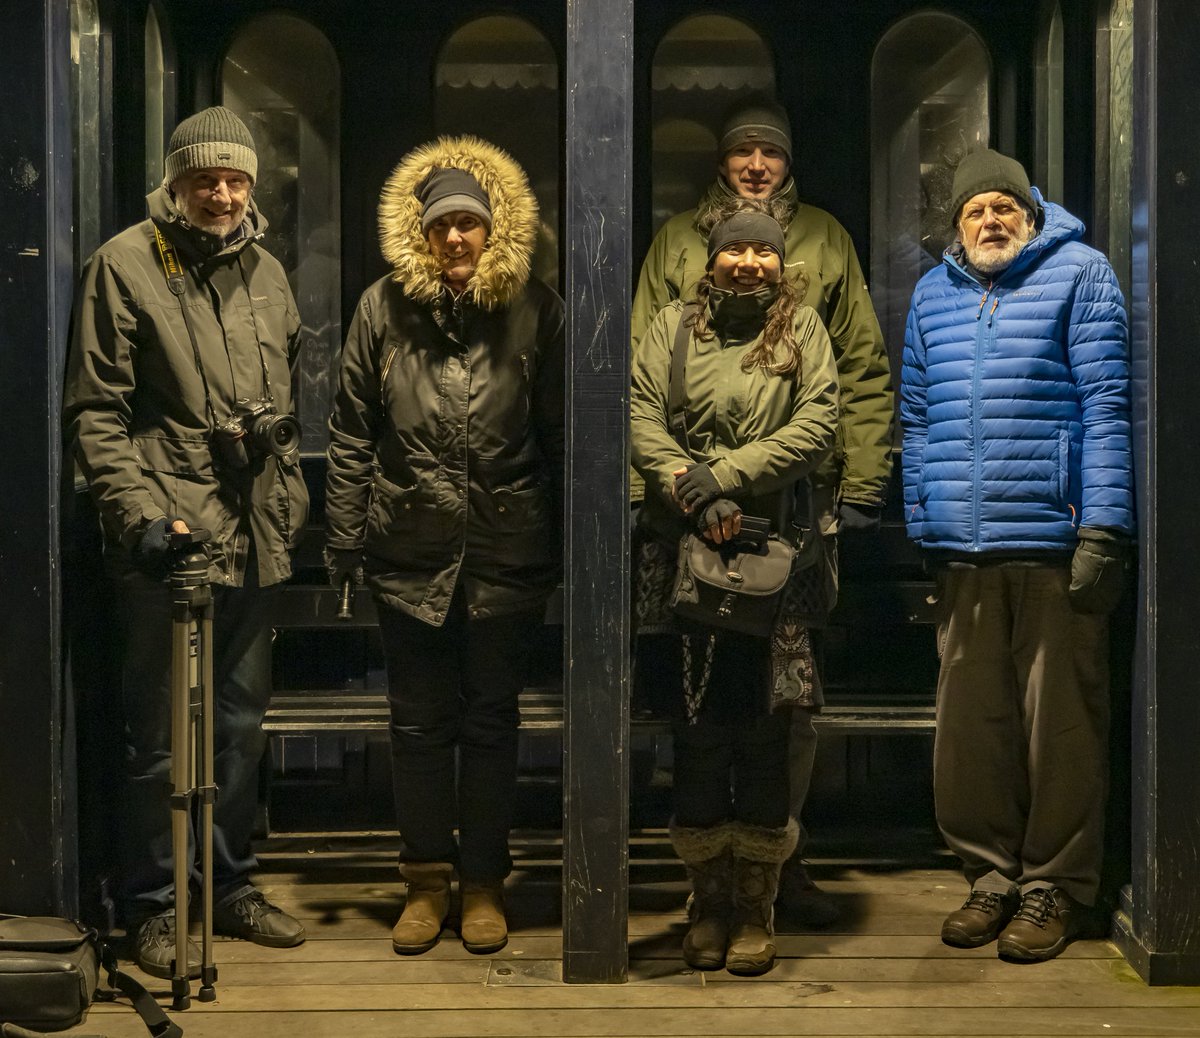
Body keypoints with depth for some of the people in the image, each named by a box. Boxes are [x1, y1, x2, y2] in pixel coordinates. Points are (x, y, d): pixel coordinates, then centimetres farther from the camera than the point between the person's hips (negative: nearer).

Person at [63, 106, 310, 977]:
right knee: (160, 734, 2)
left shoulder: (265, 271, 12)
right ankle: (153, 905, 16)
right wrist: (138, 510, -16)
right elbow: (95, 409, -8)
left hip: (253, 538, 6)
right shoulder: (126, 265, -5)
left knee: (242, 724, 15)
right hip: (167, 536, -5)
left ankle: (231, 884, 29)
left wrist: (293, 504, 9)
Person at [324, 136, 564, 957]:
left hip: (506, 555, -1)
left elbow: (561, 436, 1)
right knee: (420, 724, 9)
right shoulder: (384, 309, 1)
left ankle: (484, 882, 22)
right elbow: (352, 436, 3)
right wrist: (346, 545, 0)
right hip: (412, 552, 1)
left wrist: (563, 551, -1)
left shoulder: (535, 311, -1)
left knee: (491, 723, 9)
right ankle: (427, 880, 23)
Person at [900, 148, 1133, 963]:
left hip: (1053, 543, -4)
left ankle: (1054, 887, 12)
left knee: (1059, 721, 1)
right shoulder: (933, 293, 18)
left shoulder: (1078, 275, 4)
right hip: (964, 551, 4)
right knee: (971, 722, 7)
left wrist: (1102, 530, -10)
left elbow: (1105, 404, -3)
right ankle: (994, 874, 20)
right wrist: (924, 528, 13)